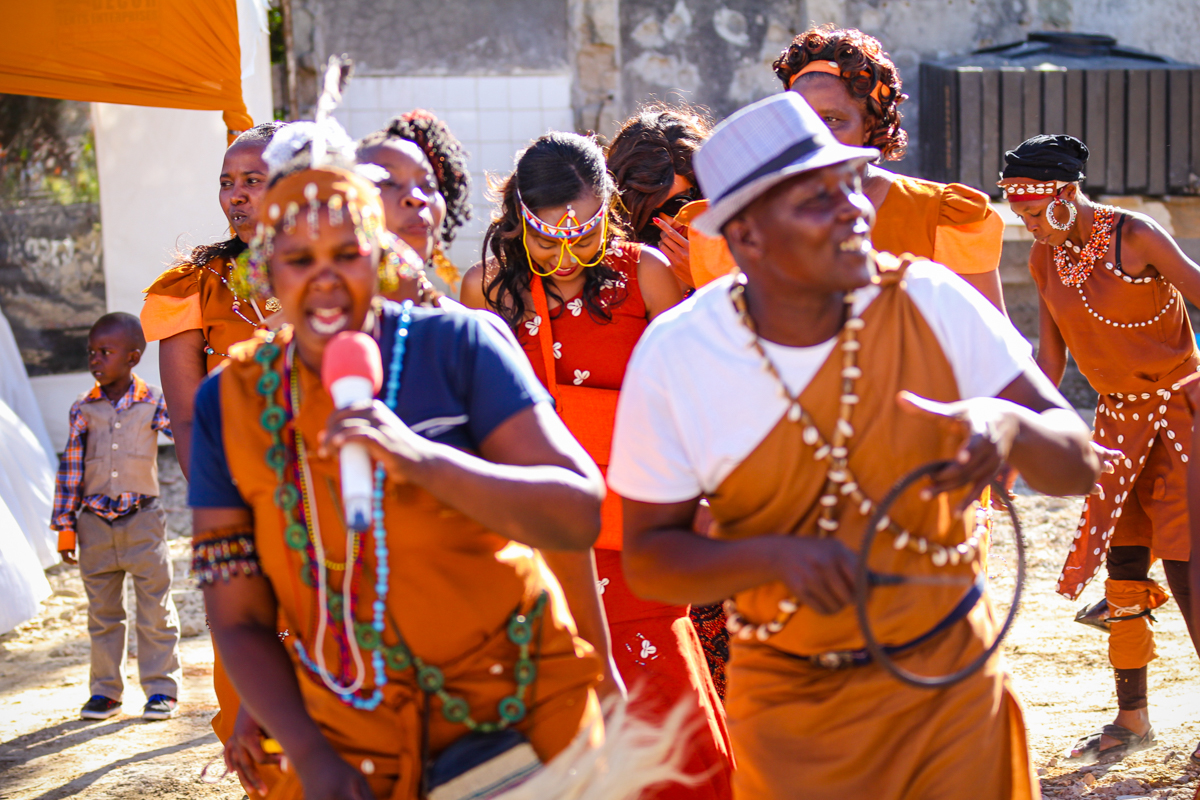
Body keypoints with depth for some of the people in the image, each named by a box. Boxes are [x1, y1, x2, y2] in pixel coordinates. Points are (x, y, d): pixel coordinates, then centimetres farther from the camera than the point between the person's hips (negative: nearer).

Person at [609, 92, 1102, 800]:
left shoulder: (929, 302, -13)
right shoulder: (675, 357, -14)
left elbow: (1078, 468, -11)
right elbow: (648, 559, -9)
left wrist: (1007, 424, -34)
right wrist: (774, 557, -27)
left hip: (951, 682, 1)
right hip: (791, 708, 0)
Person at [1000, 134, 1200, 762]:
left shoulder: (1132, 236, -15)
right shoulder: (1045, 257, 4)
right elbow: (1049, 357, 11)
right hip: (1118, 415, 6)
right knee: (1121, 564, 6)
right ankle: (1132, 719, 17)